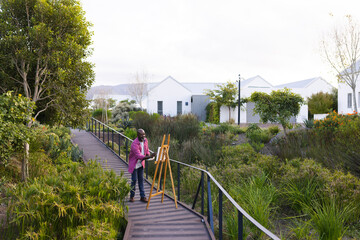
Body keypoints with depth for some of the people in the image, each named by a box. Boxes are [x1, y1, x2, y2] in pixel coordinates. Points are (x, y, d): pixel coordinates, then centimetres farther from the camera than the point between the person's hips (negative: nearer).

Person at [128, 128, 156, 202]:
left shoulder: (145, 140, -5)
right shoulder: (134, 144, -28)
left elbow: (146, 150, 12)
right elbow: (139, 156, -37)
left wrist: (149, 155, -9)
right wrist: (149, 157, -49)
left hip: (141, 163, 6)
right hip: (134, 164, -6)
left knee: (141, 180, 9)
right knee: (134, 180, -1)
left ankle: (142, 196, 13)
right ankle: (132, 196, 17)